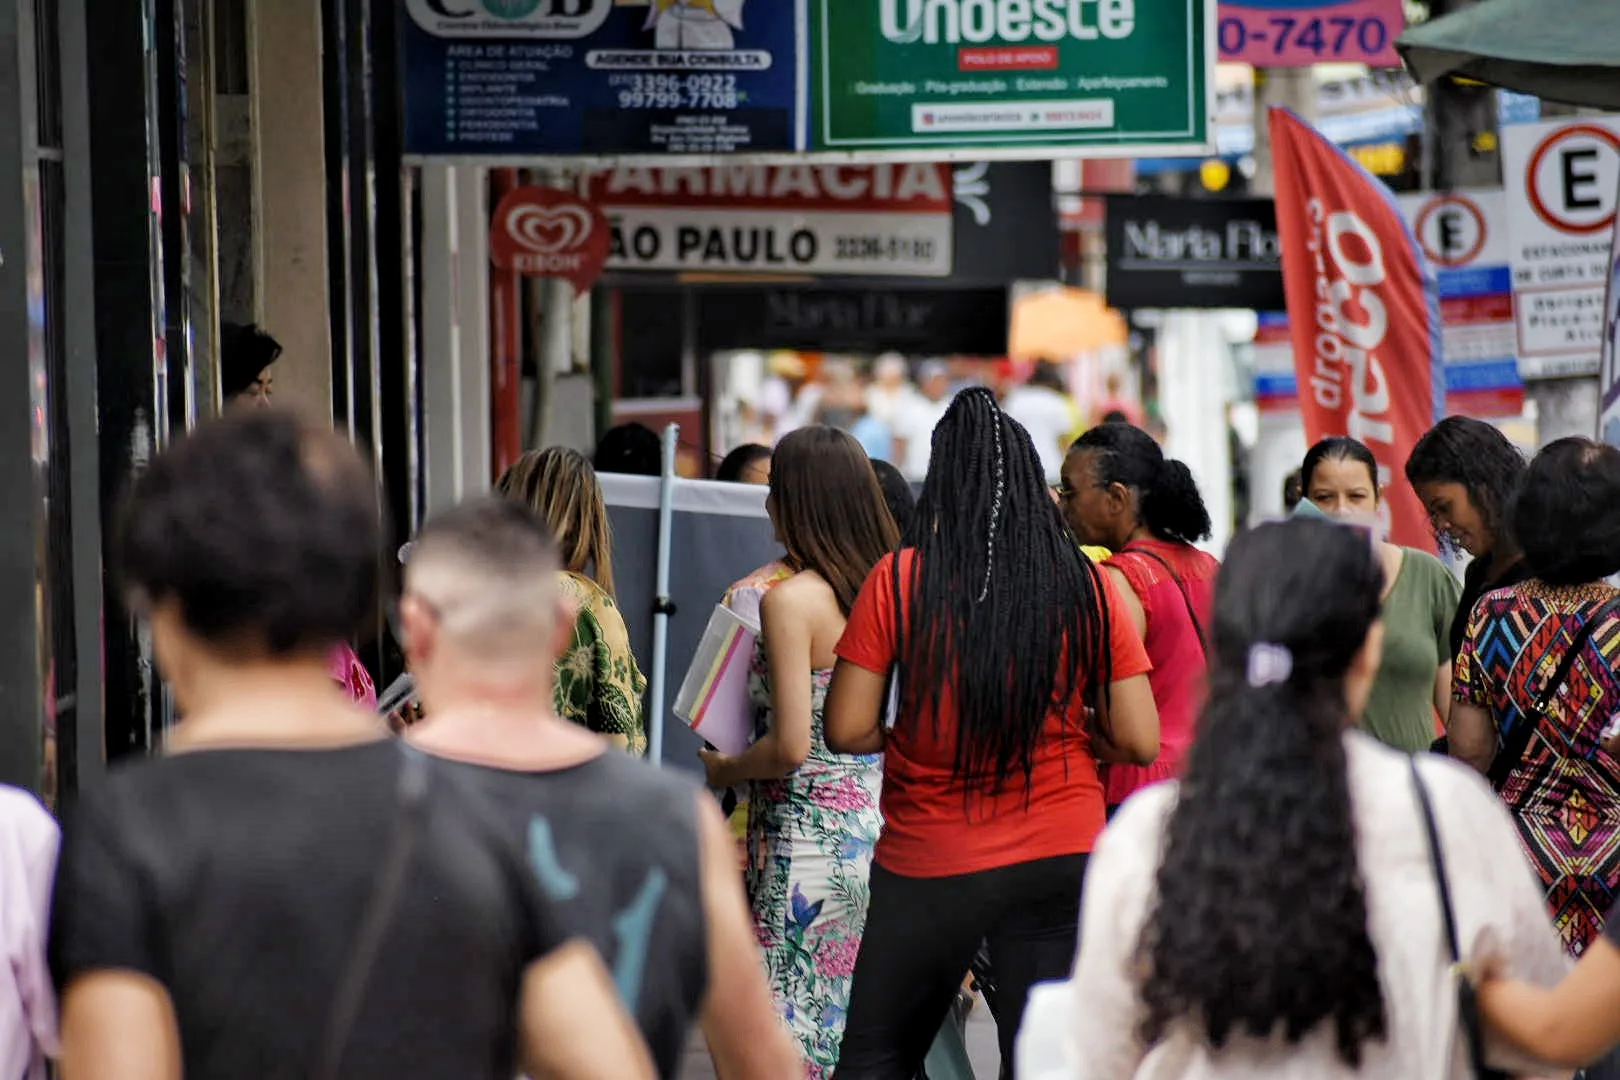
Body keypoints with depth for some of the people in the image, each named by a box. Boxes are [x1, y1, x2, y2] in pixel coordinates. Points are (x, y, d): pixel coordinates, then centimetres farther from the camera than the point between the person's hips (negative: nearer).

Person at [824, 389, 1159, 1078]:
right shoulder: (1088, 588, -1)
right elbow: (1139, 742, -1)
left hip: (929, 865, -2)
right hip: (1064, 856, 2)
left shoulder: (900, 579, -6)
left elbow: (847, 731, -7)